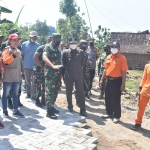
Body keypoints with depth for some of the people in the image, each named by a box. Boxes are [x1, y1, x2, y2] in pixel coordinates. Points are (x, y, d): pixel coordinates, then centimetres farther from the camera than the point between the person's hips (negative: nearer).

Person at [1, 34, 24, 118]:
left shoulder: (18, 51, 13)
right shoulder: (7, 50, -8)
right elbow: (5, 61, -26)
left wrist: (20, 73, 21)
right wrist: (14, 55, -39)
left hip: (17, 77, 7)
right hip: (8, 78, -6)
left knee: (15, 95, 11)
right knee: (6, 94, 6)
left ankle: (15, 111, 19)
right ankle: (5, 111, 17)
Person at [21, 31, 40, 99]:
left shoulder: (38, 45, 2)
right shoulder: (24, 44, 2)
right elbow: (22, 55, 4)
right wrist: (21, 65, 3)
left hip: (35, 66, -1)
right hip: (26, 66, 1)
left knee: (34, 81, 3)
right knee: (27, 81, 10)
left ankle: (33, 94, 11)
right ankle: (28, 94, 22)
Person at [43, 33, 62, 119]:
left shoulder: (57, 49, 17)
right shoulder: (48, 47, -9)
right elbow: (44, 58, -26)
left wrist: (60, 72, 18)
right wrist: (53, 66, -38)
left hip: (57, 73, 9)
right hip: (50, 73, -8)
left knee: (55, 91, 14)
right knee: (50, 92, -5)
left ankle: (52, 107, 27)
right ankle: (49, 111, -1)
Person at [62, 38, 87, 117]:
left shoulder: (81, 52, 1)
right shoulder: (65, 52, 0)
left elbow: (82, 62, 11)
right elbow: (63, 62, 10)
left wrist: (79, 69, 7)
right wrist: (67, 69, 8)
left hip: (78, 75, 0)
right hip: (68, 75, 1)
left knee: (81, 92, -3)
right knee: (69, 92, 11)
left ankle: (82, 110, 1)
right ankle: (70, 106, 28)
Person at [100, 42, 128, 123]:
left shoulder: (122, 58, -10)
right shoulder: (108, 57, 9)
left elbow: (124, 72, -13)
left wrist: (123, 84, -16)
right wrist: (102, 79, 13)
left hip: (117, 81, -6)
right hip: (108, 80, 6)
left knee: (116, 99, 1)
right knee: (107, 98, 14)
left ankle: (116, 116, 15)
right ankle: (109, 113, 32)